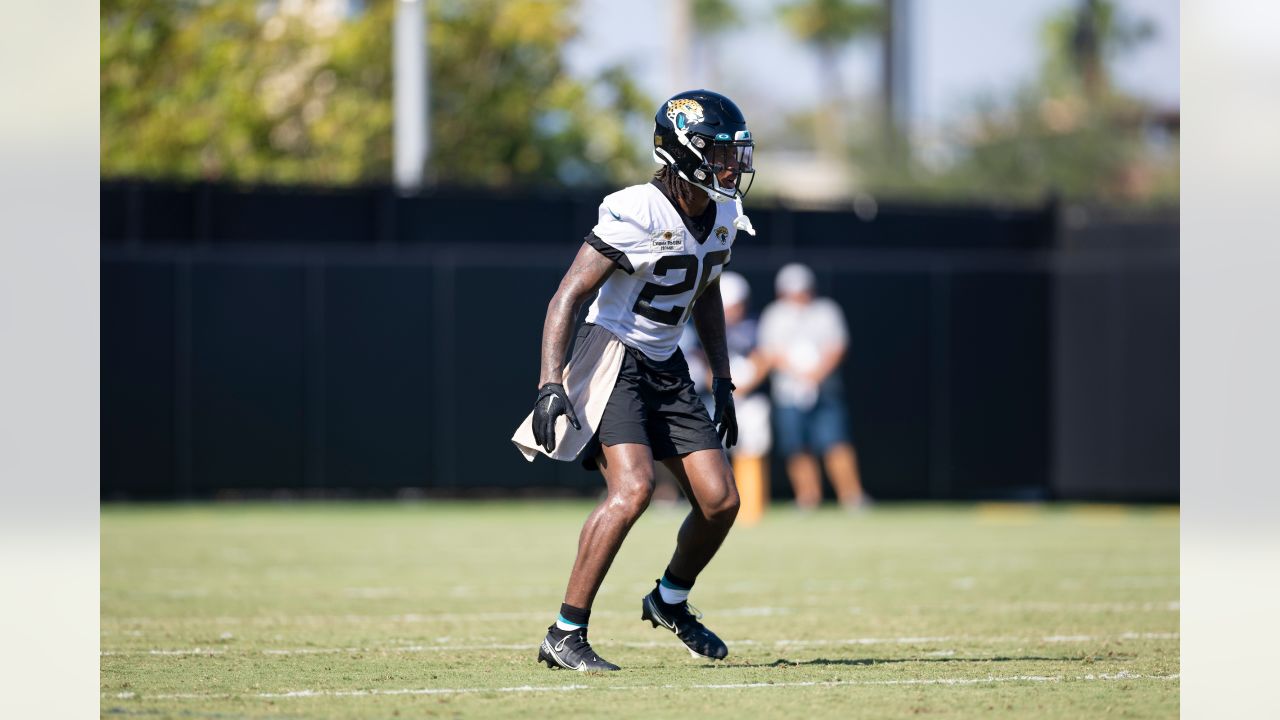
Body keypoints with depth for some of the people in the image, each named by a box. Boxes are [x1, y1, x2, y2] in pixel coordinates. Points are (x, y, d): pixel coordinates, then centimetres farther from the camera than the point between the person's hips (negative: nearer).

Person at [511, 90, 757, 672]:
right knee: (633, 488, -25)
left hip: (666, 367, 8)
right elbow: (568, 297, -20)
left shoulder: (723, 216, 4)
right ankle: (564, 635, -19)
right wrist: (550, 383, -29)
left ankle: (670, 601, 31)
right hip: (613, 358, -8)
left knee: (720, 500, 2)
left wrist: (722, 380, 22)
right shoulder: (636, 215, -21)